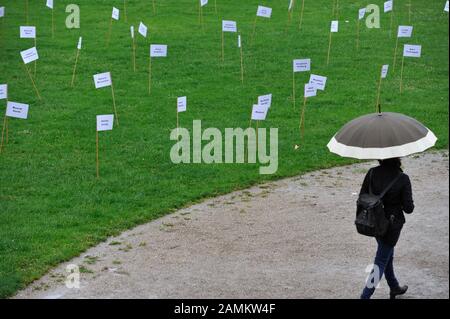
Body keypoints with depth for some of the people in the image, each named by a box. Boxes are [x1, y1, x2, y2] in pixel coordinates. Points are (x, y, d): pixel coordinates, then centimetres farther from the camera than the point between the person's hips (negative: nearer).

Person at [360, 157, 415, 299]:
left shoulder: (372, 173, -11)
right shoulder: (403, 179, -20)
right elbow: (408, 208, -17)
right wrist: (409, 204, 6)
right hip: (392, 224, -5)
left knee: (388, 256, 26)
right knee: (381, 262, 6)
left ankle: (394, 288, 44)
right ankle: (365, 296, 1)